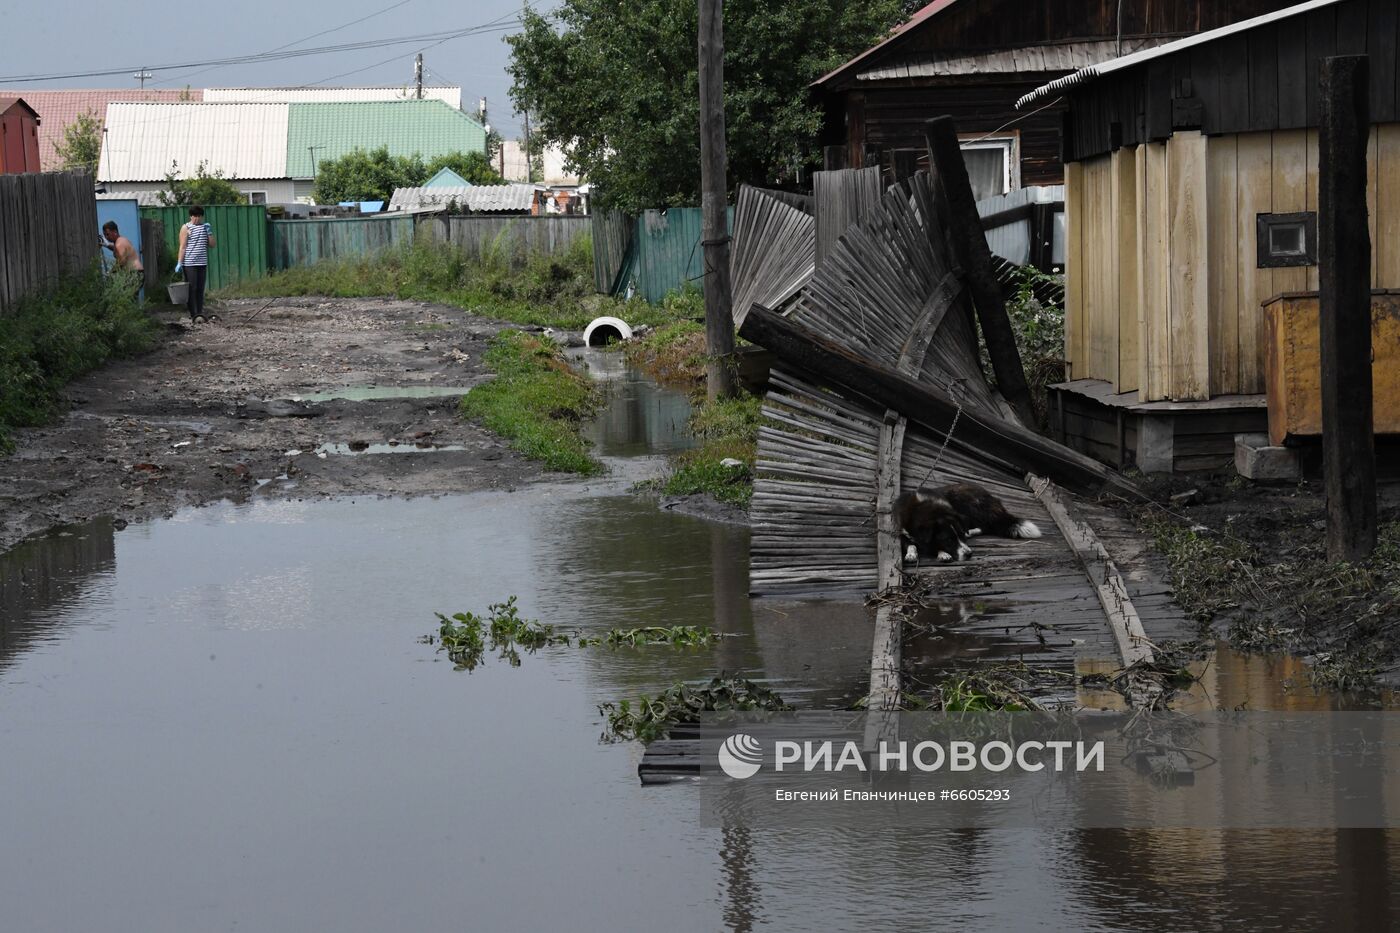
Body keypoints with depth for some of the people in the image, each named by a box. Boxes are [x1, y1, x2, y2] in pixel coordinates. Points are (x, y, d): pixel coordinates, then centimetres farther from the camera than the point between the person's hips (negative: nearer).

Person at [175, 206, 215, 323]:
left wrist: (209, 232, -1)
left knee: (200, 290, 4)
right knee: (192, 289, -6)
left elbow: (212, 245, 12)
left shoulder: (205, 227, 14)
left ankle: (199, 313, 7)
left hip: (202, 263, 5)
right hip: (189, 263, -5)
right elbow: (182, 247, -5)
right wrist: (179, 263, -12)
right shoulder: (186, 228, 0)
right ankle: (194, 314, -6)